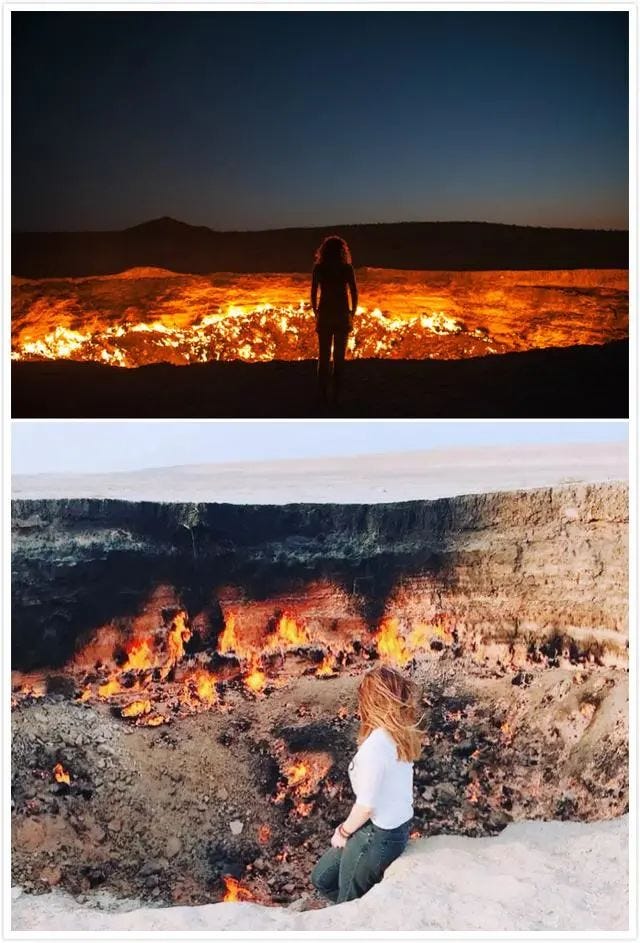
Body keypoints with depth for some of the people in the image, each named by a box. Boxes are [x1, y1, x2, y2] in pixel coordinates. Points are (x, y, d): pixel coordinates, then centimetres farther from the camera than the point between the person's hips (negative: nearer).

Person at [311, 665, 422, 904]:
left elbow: (366, 805, -21)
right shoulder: (401, 735, -2)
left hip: (376, 836, -8)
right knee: (322, 879, 22)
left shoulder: (376, 746, -27)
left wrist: (343, 831, -4)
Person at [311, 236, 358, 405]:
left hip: (325, 315, 1)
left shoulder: (319, 268, 0)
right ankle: (335, 395, 4)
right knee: (339, 356, 6)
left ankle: (323, 394, 7)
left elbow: (313, 294, 0)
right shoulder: (347, 268, -2)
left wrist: (316, 313, 10)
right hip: (342, 315, -1)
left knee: (324, 355, 9)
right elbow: (354, 294, -3)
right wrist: (352, 315, 8)